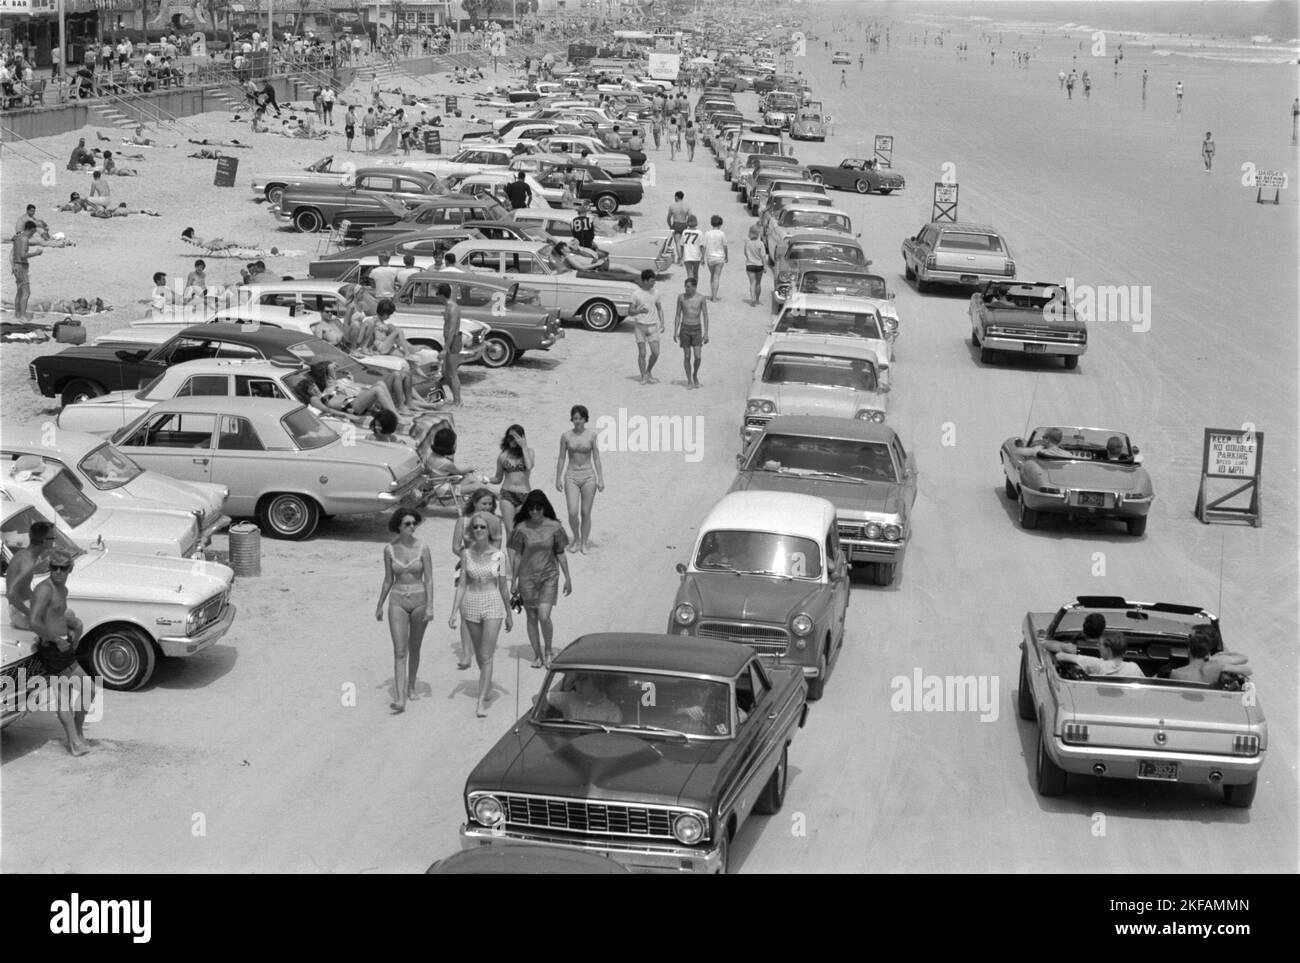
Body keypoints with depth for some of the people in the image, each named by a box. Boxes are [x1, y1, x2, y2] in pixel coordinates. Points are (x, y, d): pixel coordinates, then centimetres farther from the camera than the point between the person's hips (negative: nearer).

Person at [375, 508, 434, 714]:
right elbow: (388, 580, 9)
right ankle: (400, 700, -16)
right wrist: (380, 605, 14)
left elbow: (429, 580, -7)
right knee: (399, 651, -10)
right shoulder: (390, 549, -1)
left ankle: (411, 686, 38)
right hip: (397, 601, 0)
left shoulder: (422, 548, -6)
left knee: (414, 648, 15)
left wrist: (430, 606, -15)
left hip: (419, 600, 0)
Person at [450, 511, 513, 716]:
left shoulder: (499, 555, -7)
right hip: (471, 604, 3)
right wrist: (454, 612, -5)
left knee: (486, 656, -9)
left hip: (493, 606, -3)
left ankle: (481, 702, -9)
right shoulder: (466, 554, -2)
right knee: (478, 652, 18)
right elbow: (462, 584, 1)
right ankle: (487, 682, 44)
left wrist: (509, 614, 7)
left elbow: (503, 586, 1)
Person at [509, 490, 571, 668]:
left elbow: (560, 554, 4)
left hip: (549, 576, -1)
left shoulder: (554, 527, -5)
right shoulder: (521, 529, -5)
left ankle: (548, 650, 11)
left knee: (544, 617, -13)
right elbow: (516, 556, 3)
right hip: (527, 577, 1)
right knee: (532, 617, 8)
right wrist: (513, 581, 4)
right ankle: (537, 655, 22)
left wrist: (567, 578, 7)